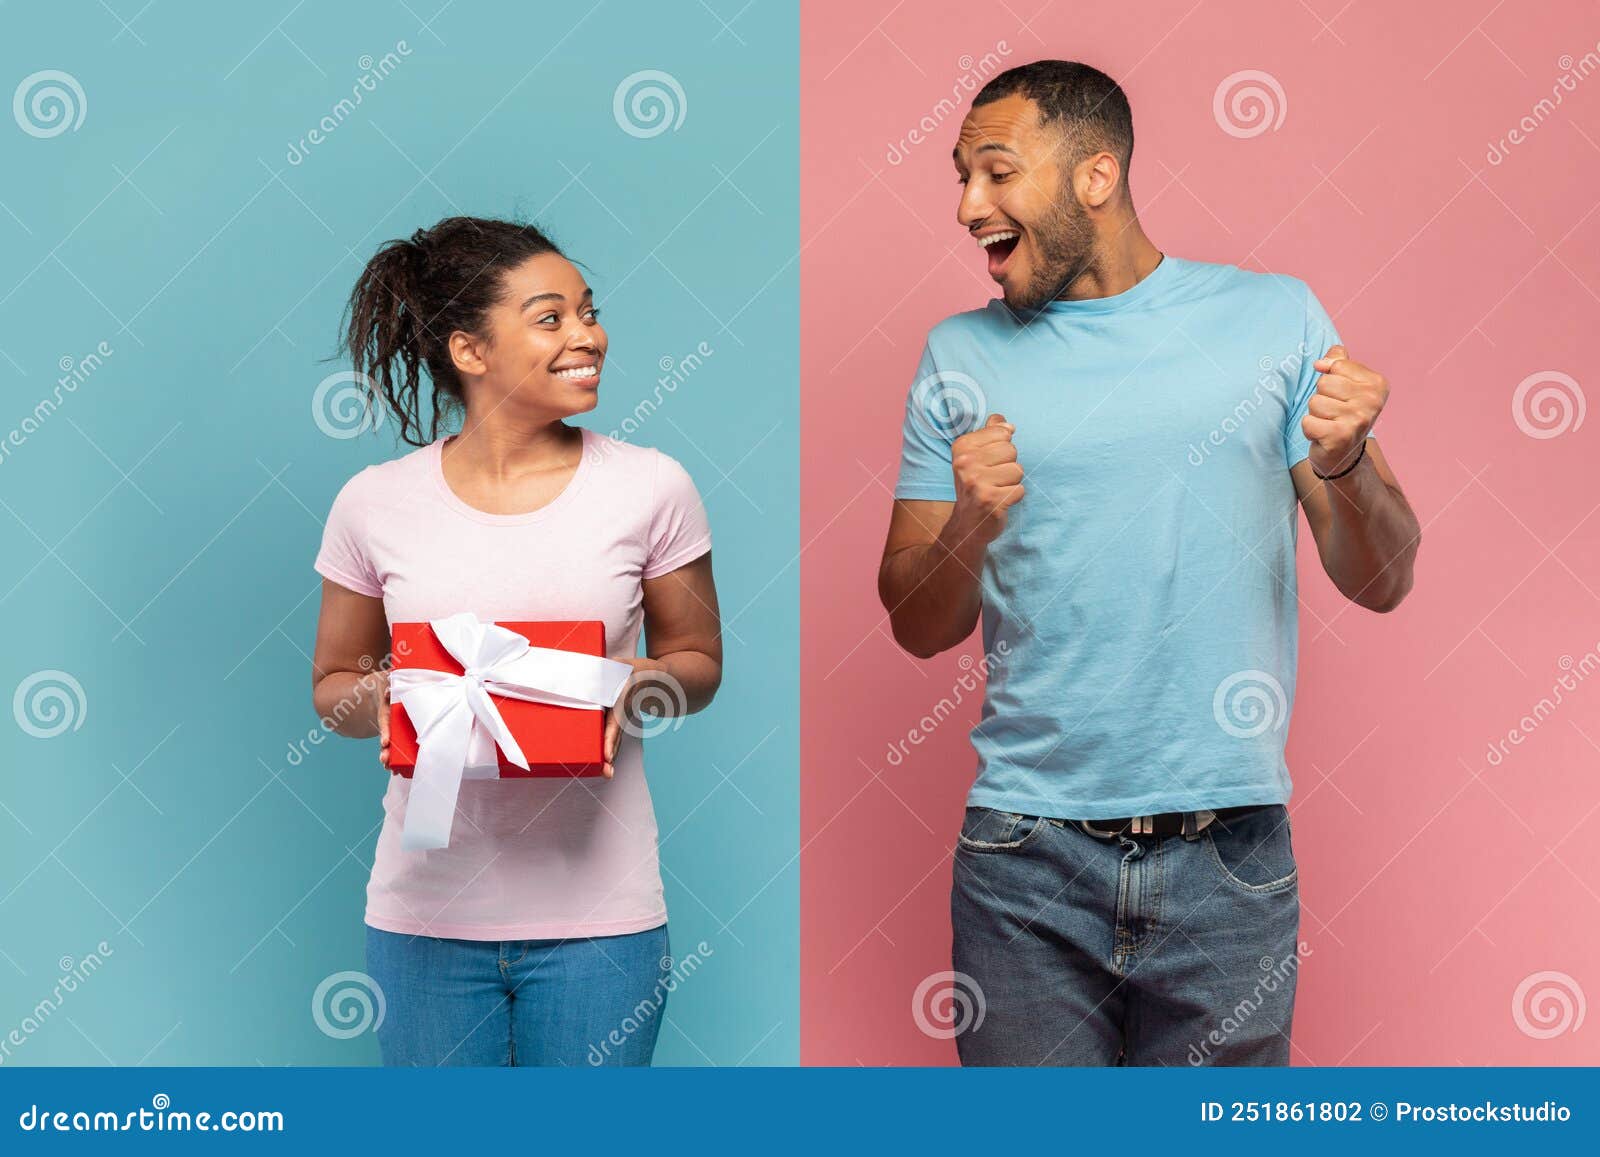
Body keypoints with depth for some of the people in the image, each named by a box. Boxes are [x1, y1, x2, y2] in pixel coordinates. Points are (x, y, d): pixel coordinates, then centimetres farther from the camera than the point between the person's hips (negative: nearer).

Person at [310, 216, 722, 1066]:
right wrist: (378, 700, -13)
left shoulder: (650, 488, -3)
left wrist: (635, 686, -14)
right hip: (427, 909, 1)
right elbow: (333, 683, 10)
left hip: (596, 912, 0)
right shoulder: (375, 504, -2)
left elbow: (698, 659, 8)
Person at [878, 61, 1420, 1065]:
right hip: (1028, 853, 1)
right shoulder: (962, 355, 6)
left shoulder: (1275, 317, 4)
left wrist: (1344, 465, -18)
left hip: (1227, 852, 0)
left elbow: (1381, 584, 3)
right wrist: (968, 530, -14)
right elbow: (918, 627, 7)